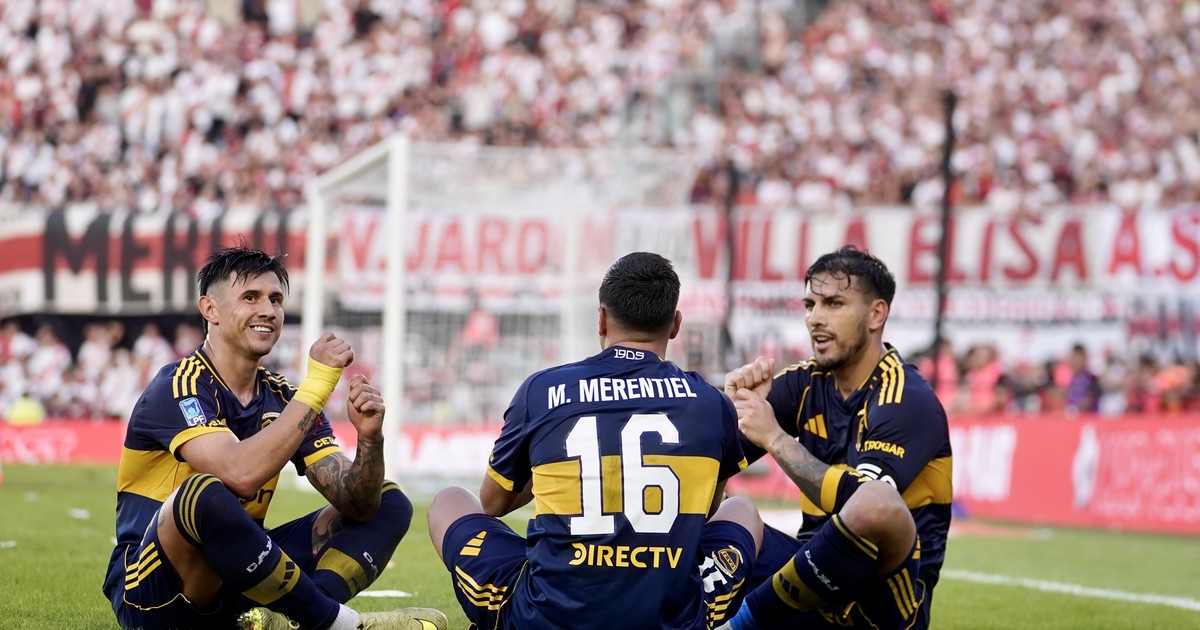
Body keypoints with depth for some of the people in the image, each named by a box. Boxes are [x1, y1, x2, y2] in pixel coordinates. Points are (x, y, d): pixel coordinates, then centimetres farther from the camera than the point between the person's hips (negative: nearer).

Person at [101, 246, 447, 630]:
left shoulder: (281, 397, 8)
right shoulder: (178, 386, -13)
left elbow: (356, 504, 1)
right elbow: (241, 474, -32)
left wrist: (369, 439, -20)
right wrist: (316, 386, -26)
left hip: (236, 591, 8)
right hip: (153, 595, -7)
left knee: (390, 504, 3)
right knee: (205, 494, -39)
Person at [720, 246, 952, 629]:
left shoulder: (907, 400, -12)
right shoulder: (807, 382, 7)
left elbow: (866, 503, -27)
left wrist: (774, 437, -23)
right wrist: (736, 404, -13)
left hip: (888, 592, -7)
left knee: (876, 505, -37)